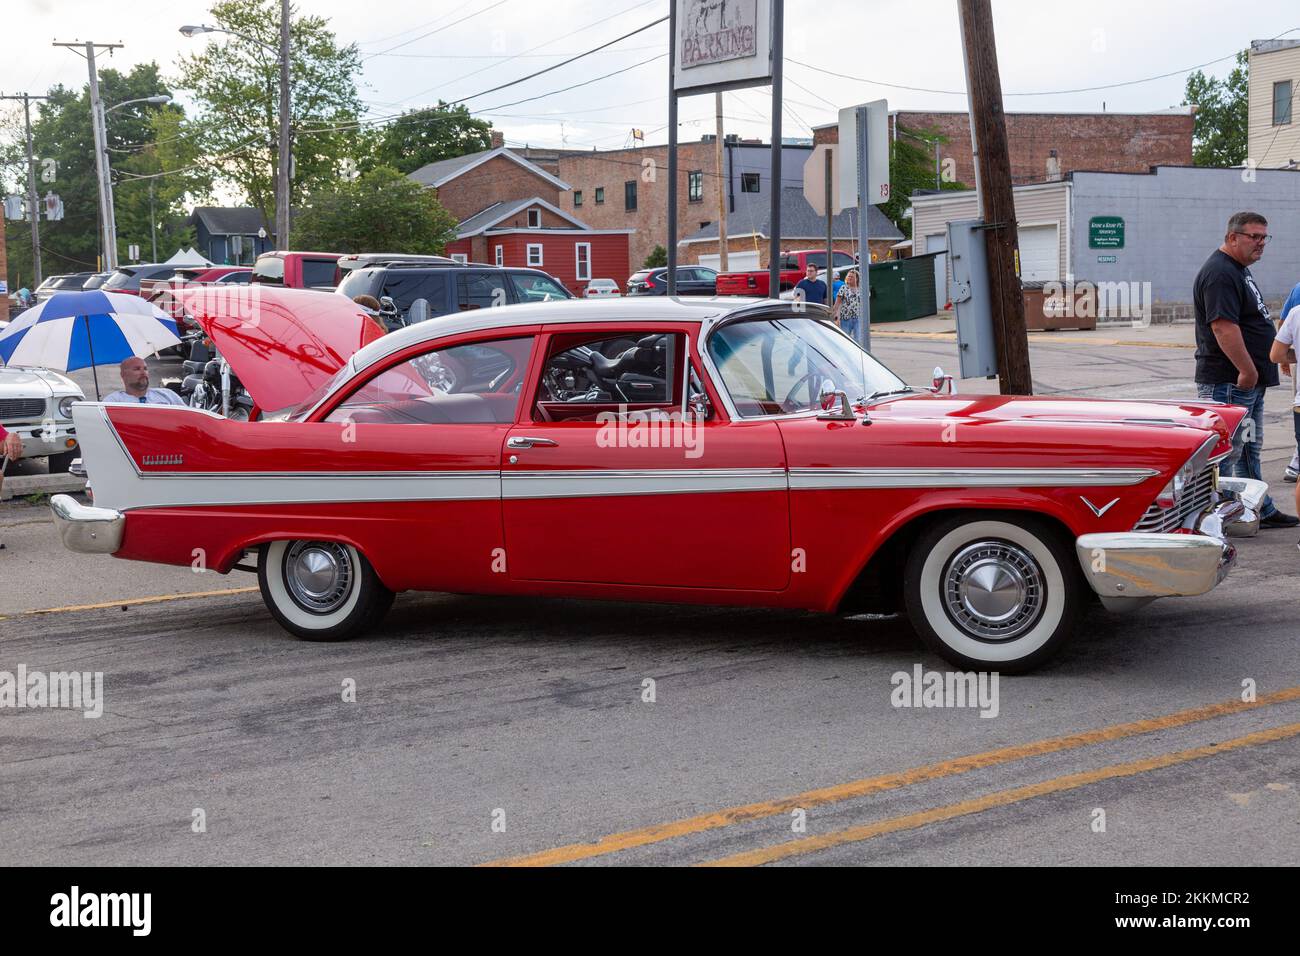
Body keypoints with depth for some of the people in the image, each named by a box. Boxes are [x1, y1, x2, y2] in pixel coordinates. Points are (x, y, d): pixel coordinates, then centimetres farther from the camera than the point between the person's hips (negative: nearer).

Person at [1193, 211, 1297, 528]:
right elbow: (1223, 326, -27)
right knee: (1226, 451, -6)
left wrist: (1253, 371, 23)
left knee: (1250, 449, 18)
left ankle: (1262, 512, 28)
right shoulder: (1219, 274, -18)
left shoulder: (1238, 270, 17)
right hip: (1228, 382, -11)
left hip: (1249, 381, 11)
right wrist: (1247, 370, -28)